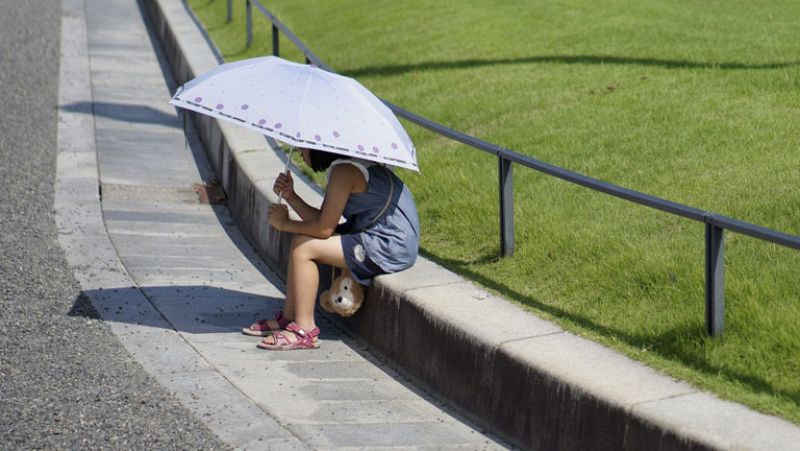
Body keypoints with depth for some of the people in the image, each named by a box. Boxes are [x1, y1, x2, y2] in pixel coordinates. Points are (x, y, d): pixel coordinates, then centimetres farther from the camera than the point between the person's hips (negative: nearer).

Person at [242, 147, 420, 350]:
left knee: (304, 248, -13)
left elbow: (324, 229, -17)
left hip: (390, 248, -11)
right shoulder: (345, 166, 14)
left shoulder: (344, 171, -17)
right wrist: (290, 196, 0)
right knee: (301, 241, 10)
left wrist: (284, 224, -3)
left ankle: (304, 331, -7)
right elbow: (322, 220, 9)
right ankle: (288, 318, 14)